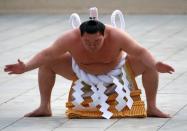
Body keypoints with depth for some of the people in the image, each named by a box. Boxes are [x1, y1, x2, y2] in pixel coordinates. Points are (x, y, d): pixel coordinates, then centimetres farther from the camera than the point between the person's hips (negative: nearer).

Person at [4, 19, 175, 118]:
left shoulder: (117, 36, -39)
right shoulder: (71, 38, -35)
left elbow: (140, 51, -41)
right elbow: (47, 54, -32)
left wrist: (156, 64, -59)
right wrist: (26, 67, -43)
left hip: (115, 70, -1)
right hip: (82, 72, 1)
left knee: (149, 64, -22)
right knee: (47, 63, -14)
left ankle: (152, 108, -7)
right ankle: (45, 107, 0)